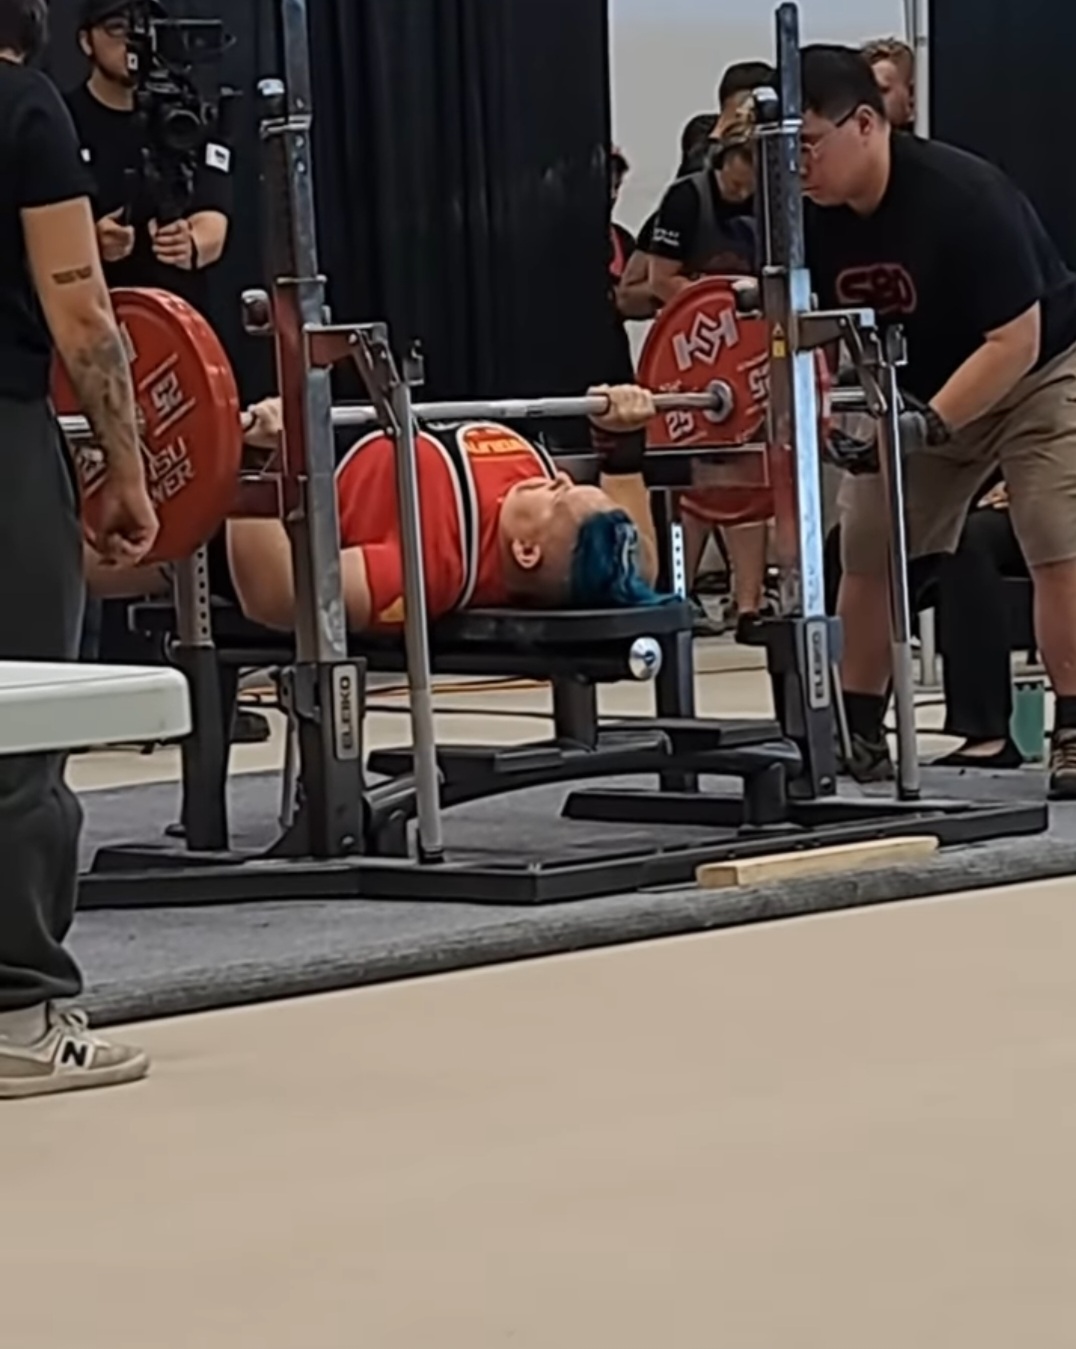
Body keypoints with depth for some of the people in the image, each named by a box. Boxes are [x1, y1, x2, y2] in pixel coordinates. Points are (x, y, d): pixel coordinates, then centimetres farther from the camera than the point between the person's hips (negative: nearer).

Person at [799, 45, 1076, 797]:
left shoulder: (963, 196, -31)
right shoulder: (811, 220, -12)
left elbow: (1014, 341, -30)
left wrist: (930, 423, -37)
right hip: (922, 389, 7)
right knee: (869, 553, 2)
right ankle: (858, 733, 11)